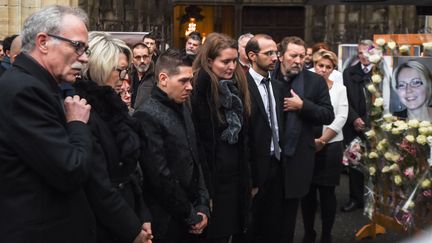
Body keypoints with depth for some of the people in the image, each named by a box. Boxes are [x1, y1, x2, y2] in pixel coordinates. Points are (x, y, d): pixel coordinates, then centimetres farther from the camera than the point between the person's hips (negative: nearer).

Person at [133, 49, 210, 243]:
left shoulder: (183, 109, 9)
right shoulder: (147, 116, -16)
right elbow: (161, 176, -19)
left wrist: (203, 206, 3)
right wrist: (191, 216, -11)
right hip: (168, 223, -7)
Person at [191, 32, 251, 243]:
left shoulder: (237, 85, 7)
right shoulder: (199, 88, -15)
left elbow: (243, 135, 11)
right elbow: (199, 141, -17)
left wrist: (248, 177, 11)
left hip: (236, 174, 6)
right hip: (212, 176, -6)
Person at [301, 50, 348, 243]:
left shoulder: (339, 88, 5)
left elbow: (341, 117, -2)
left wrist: (321, 141, -10)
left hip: (330, 146, 0)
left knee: (327, 192, 3)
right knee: (307, 191, 6)